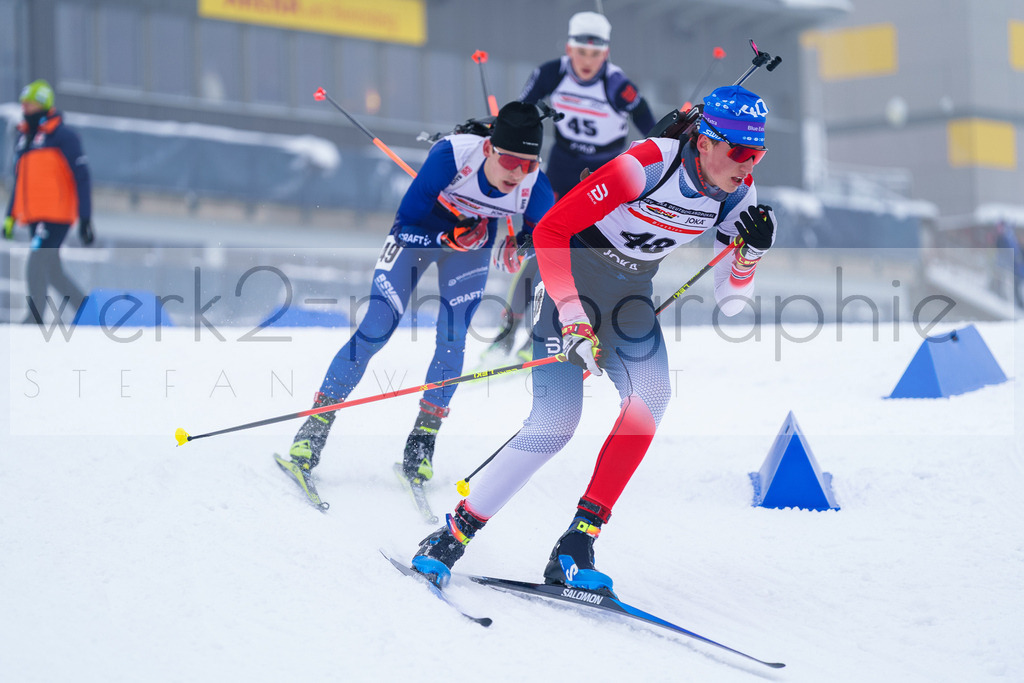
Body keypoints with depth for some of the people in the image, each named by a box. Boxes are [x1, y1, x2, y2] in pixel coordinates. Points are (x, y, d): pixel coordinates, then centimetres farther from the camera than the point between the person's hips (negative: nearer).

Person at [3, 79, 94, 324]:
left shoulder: (62, 135, -5)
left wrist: (85, 219, -12)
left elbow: (81, 177, -7)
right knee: (51, 272, 9)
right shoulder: (23, 137, 18)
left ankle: (34, 319, -16)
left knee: (36, 267, -17)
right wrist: (11, 216, 20)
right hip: (34, 217, 8)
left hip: (56, 214, -8)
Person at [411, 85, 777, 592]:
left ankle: (574, 549, -18)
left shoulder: (738, 193, -8)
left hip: (630, 294, 5)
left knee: (650, 397, -23)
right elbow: (549, 229, -26)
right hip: (570, 278, -5)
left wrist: (751, 253, -21)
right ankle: (451, 536, 0)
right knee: (556, 423, -17)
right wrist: (573, 320, -32)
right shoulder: (649, 164, -28)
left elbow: (728, 302, 0)